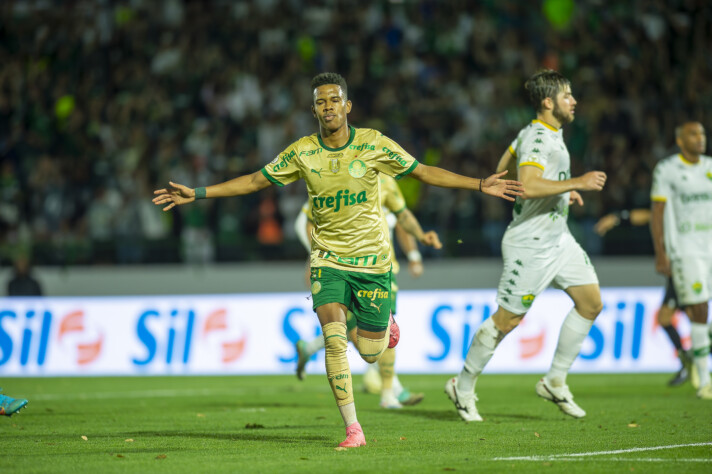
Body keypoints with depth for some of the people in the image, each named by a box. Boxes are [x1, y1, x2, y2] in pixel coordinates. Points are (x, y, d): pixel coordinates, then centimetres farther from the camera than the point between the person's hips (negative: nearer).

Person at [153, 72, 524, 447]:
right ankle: (352, 429, -13)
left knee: (370, 353, 4)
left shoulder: (374, 144, -8)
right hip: (327, 259, 0)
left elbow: (424, 172, -2)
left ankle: (384, 325, 43)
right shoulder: (302, 153, -6)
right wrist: (196, 194, -2)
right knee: (334, 338, -19)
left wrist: (480, 185, -9)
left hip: (372, 260, 0)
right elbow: (254, 181, 3)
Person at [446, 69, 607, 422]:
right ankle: (463, 386, 14)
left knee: (591, 302, 4)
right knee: (508, 318, -2)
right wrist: (577, 183, -29)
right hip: (531, 243, -10)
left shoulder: (550, 133, 11)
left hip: (558, 238, 10)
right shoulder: (537, 138, -20)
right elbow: (527, 186, -35)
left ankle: (555, 382, 13)